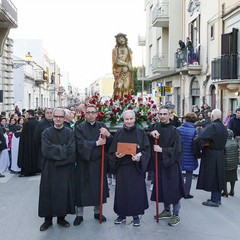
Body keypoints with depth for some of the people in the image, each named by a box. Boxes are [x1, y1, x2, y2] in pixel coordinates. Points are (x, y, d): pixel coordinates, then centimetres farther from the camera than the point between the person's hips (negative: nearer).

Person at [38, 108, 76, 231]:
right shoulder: (46, 133, 0)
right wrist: (63, 149, -12)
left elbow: (71, 151, -11)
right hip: (50, 169, 0)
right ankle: (48, 219, 15)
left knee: (64, 192, 5)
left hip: (66, 169, 1)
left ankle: (61, 217, 20)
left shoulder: (70, 133, 2)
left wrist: (55, 149, -14)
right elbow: (46, 150, -13)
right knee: (49, 192, 3)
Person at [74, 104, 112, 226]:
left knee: (98, 188, 11)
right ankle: (79, 214, 14)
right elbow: (81, 144, -17)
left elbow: (110, 143, -1)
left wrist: (107, 134, -21)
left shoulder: (102, 126, 5)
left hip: (98, 163, 3)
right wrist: (96, 143, -17)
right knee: (81, 189, 2)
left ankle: (97, 212, 26)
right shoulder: (79, 128, -4)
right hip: (84, 163, -3)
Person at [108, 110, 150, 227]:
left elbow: (147, 150, -2)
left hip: (136, 168, -1)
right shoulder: (118, 134, 5)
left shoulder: (141, 133, 1)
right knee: (121, 191, 5)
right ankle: (122, 214, 20)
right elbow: (112, 152, 6)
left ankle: (136, 215, 17)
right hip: (122, 168, 2)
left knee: (136, 191, 2)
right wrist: (116, 155, -15)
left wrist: (139, 158, -20)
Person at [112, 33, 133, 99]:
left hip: (127, 71, 2)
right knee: (118, 86, -12)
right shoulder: (115, 50, 6)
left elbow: (130, 61, 9)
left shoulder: (128, 49, 15)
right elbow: (116, 61, -4)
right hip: (118, 71, -2)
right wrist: (126, 64, -6)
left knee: (126, 86, -6)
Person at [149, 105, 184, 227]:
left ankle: (176, 214, 13)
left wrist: (161, 150, -18)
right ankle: (167, 210, 31)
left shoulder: (174, 131, -12)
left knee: (173, 189, 0)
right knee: (162, 188, 15)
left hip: (171, 164, -5)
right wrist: (151, 133, -15)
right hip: (159, 163, 5)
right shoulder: (155, 127, 2)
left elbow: (176, 150, -15)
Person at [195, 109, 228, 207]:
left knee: (211, 177, 0)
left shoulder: (211, 127, -19)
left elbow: (200, 138, -30)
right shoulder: (224, 128, 7)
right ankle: (217, 198, 26)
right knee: (218, 177, 16)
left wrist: (200, 147, -10)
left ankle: (214, 200, 6)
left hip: (210, 155, -8)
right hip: (220, 155, 8)